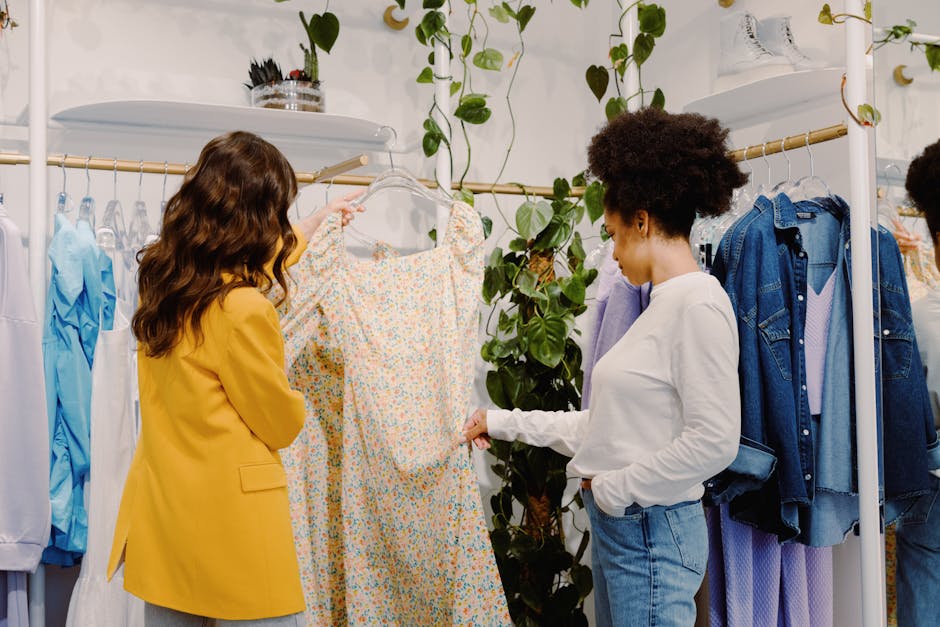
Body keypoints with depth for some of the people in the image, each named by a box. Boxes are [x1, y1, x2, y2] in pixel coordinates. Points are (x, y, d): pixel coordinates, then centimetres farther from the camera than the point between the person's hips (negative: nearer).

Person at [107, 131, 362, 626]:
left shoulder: (162, 278, 2)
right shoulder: (243, 311, -23)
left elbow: (254, 259, 22)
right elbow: (283, 423, -10)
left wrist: (317, 223, 34)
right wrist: (295, 402, 13)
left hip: (159, 511, 8)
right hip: (230, 518, -8)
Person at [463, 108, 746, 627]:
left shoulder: (700, 304, -16)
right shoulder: (662, 306, 13)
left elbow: (714, 441, -22)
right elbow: (604, 424, 15)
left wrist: (615, 488, -13)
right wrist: (503, 423, 16)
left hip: (653, 530, -9)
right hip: (617, 527, 9)